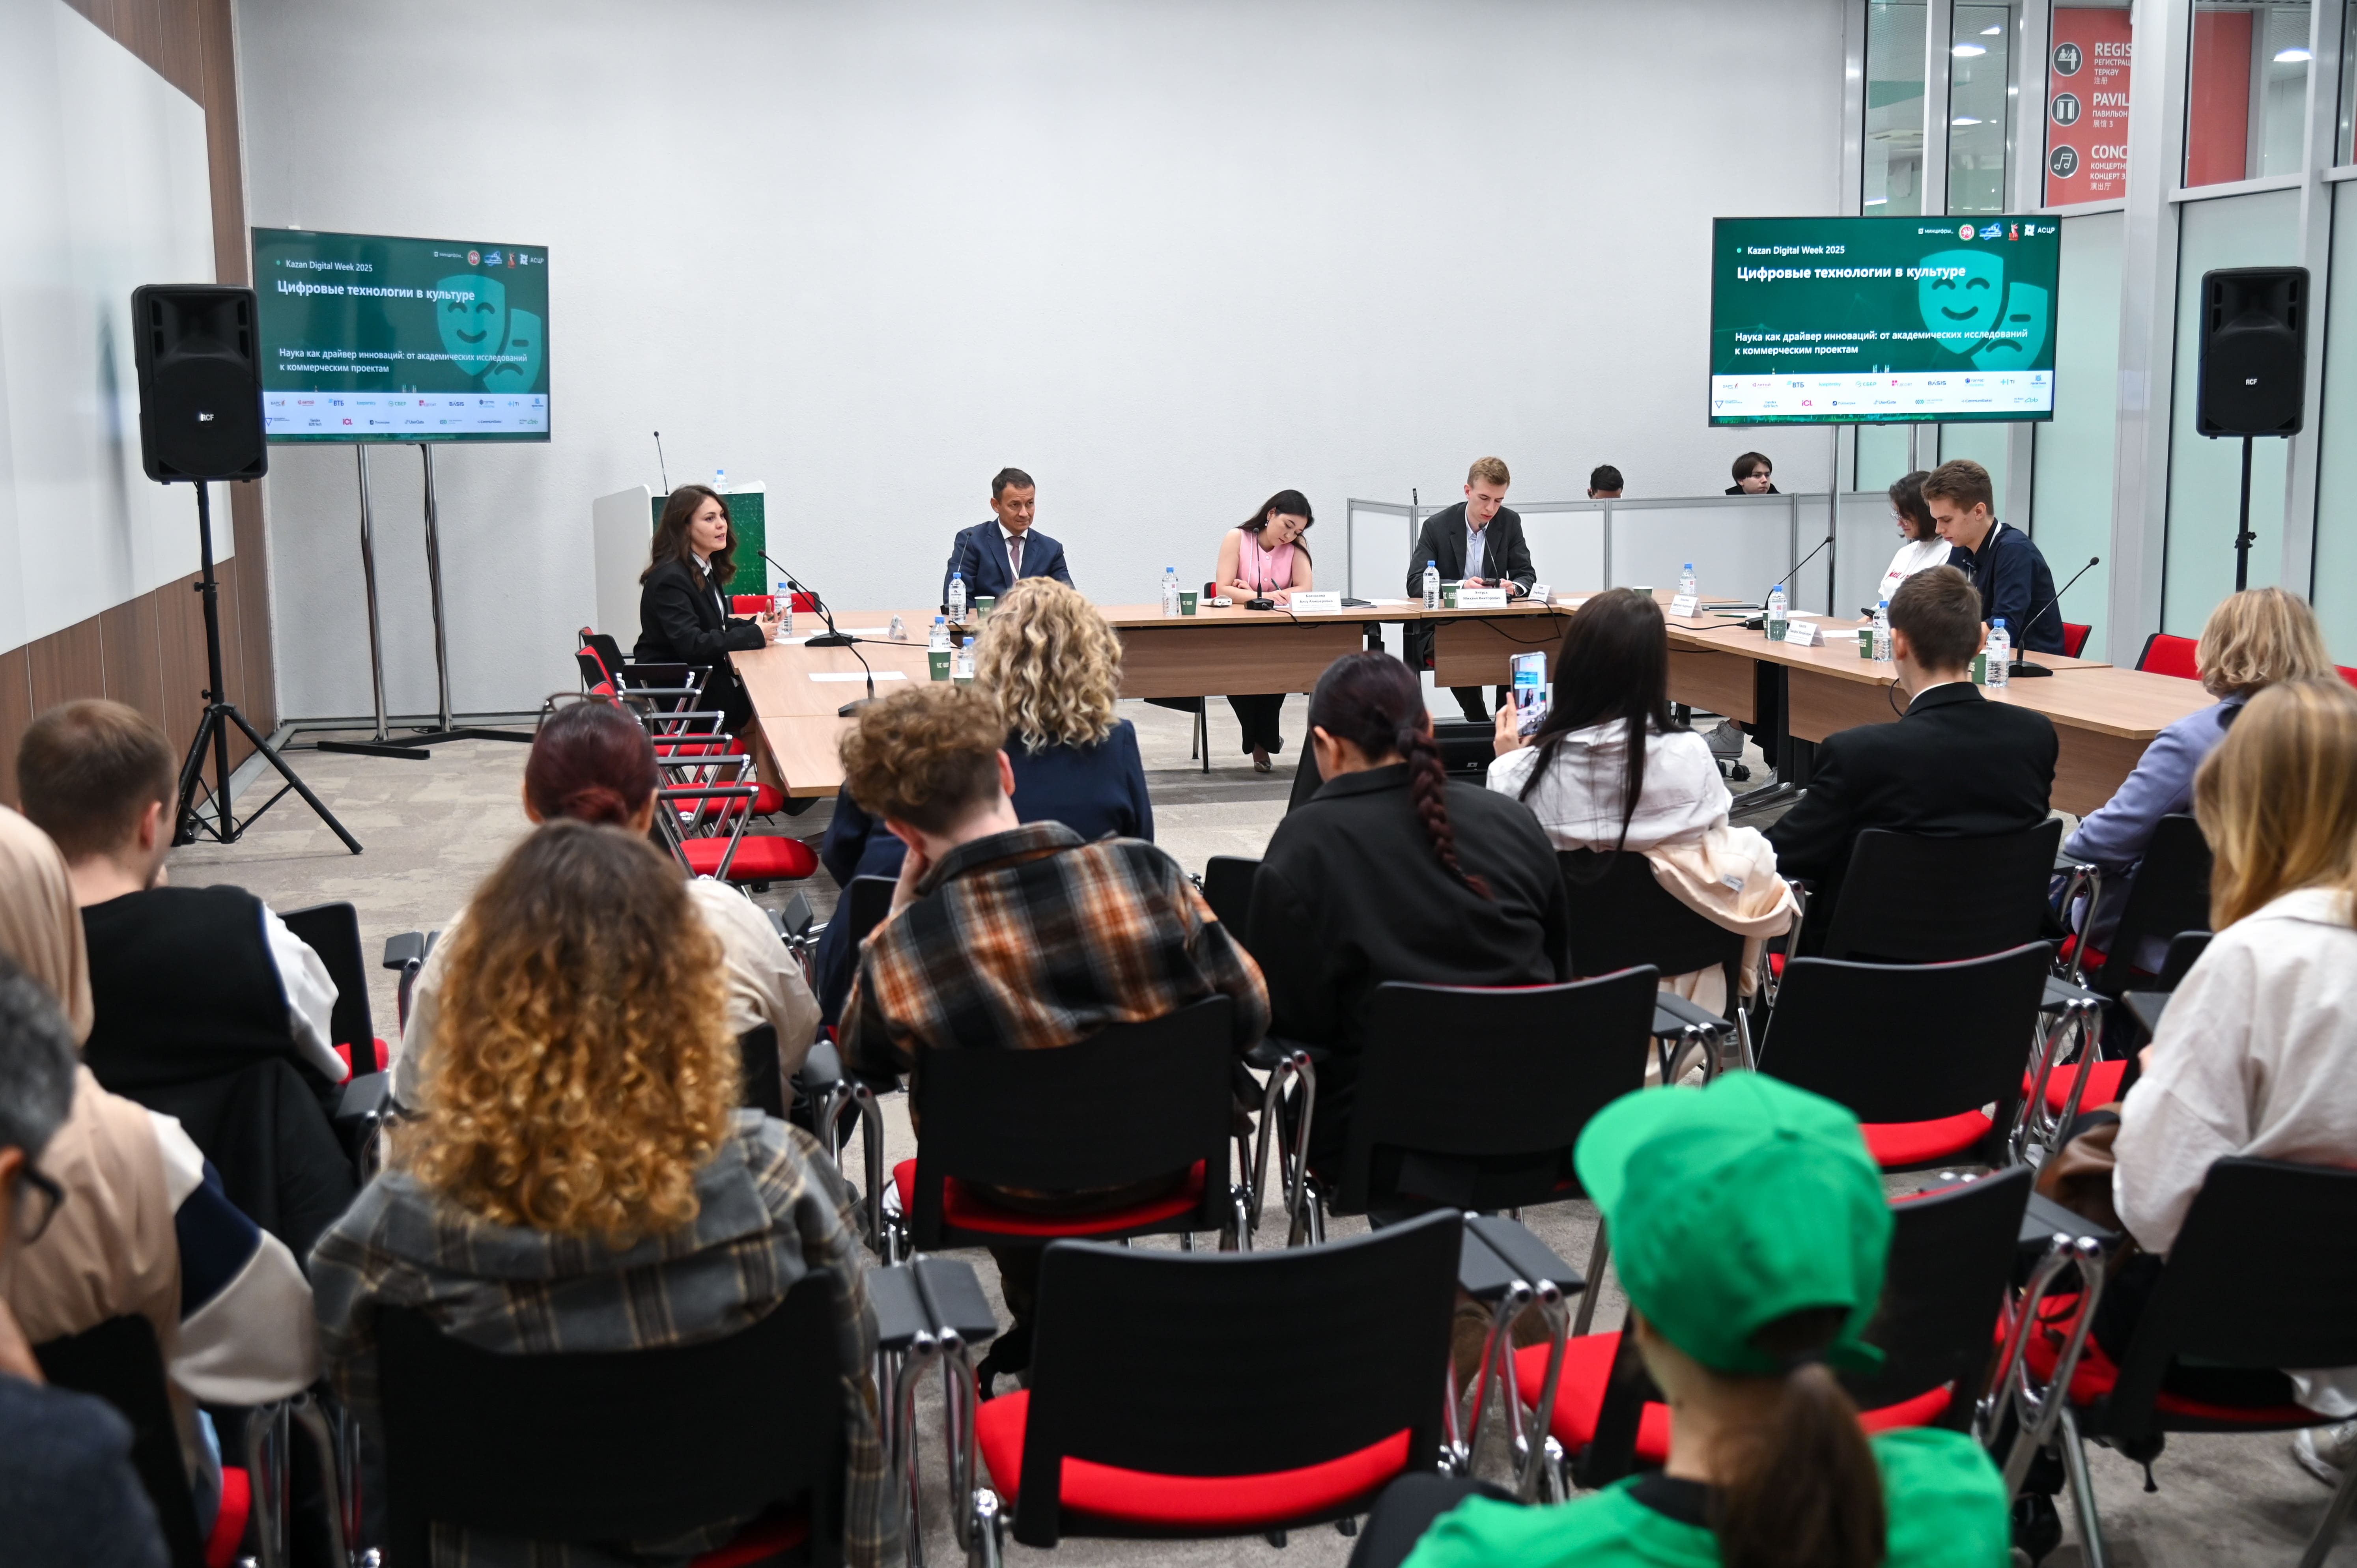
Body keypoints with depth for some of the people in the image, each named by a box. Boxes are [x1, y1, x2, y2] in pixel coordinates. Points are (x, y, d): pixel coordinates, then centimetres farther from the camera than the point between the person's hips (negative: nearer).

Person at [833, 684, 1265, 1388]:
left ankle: (1039, 1327, 50)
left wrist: (901, 903, -9)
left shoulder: (903, 948, -29)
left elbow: (861, 1057, -5)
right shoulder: (1148, 872, -27)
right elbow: (1249, 1015, -13)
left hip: (1015, 1192, -1)